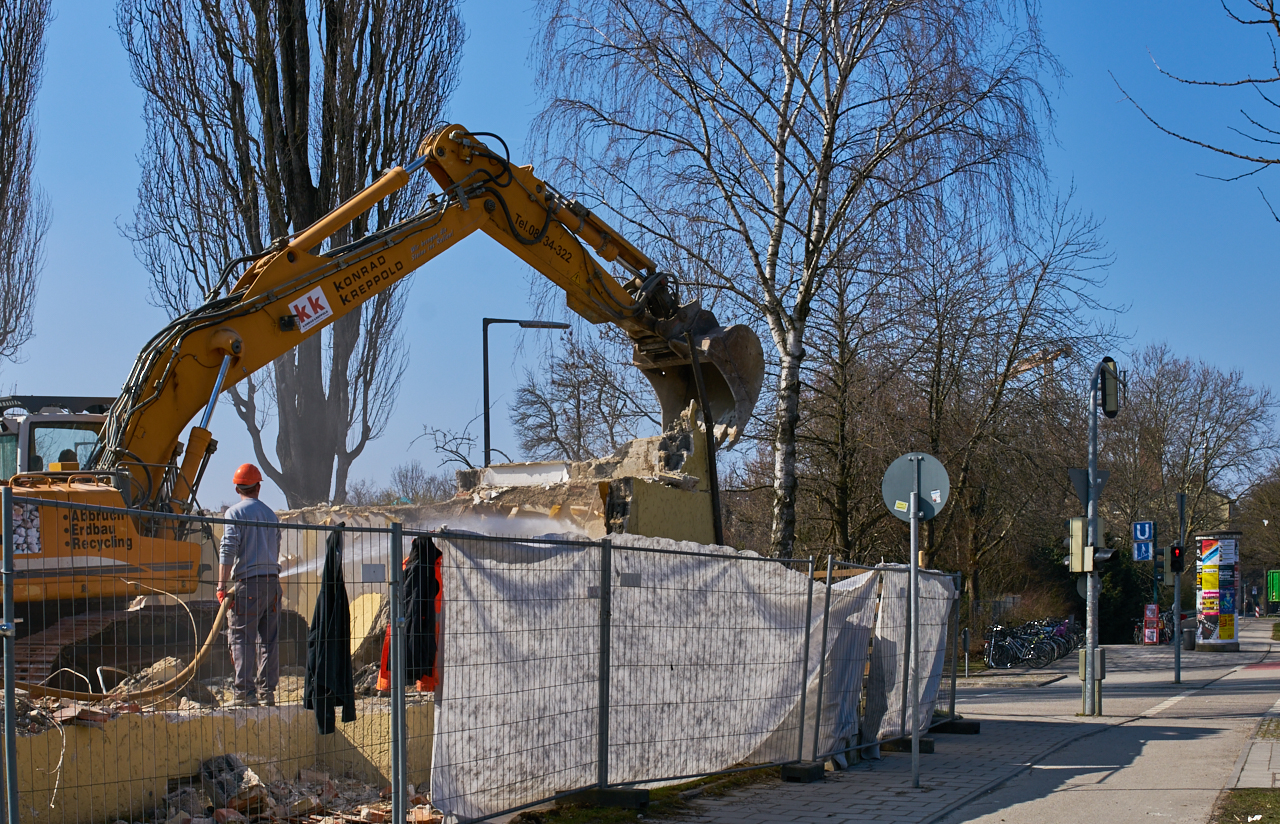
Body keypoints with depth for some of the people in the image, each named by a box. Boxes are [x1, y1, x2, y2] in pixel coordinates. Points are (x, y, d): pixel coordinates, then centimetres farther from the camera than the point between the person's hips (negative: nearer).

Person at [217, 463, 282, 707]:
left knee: (242, 638, -4)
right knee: (269, 639, 9)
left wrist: (222, 586, -14)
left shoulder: (235, 513, -3)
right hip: (272, 579, 6)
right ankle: (267, 691, 10)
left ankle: (245, 692, -10)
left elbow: (228, 550, -12)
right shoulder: (270, 514, 16)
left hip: (247, 581, -6)